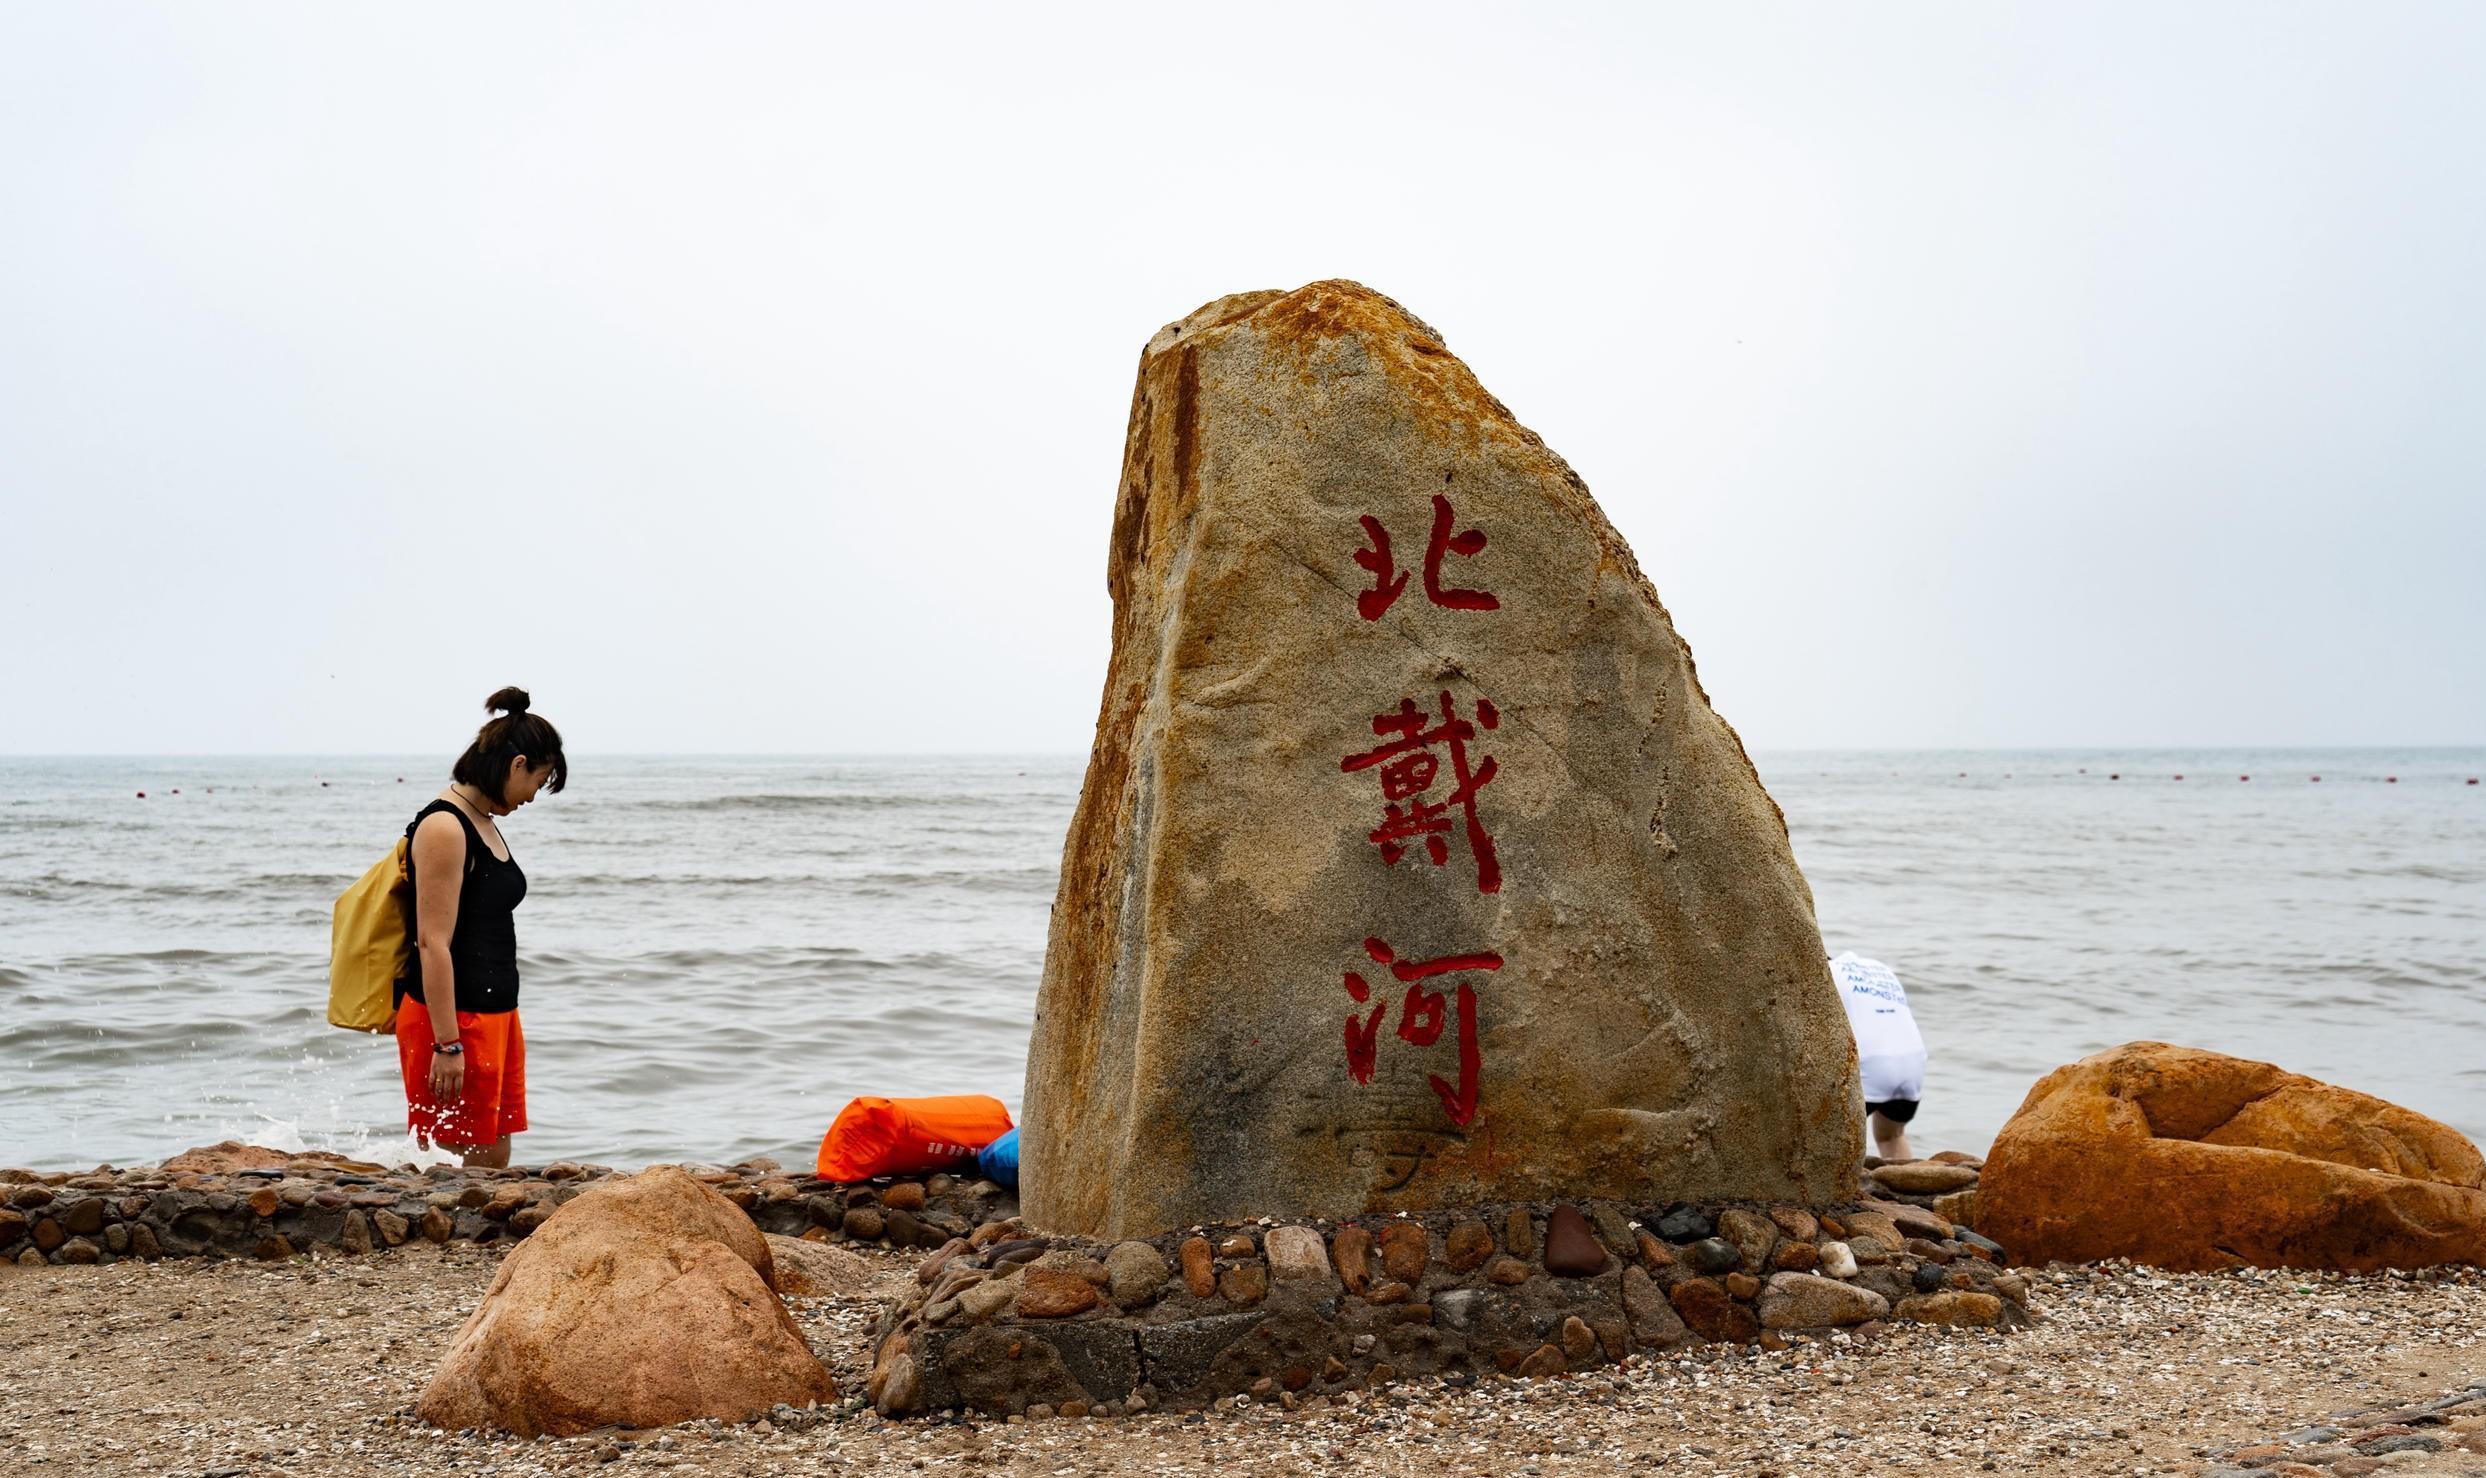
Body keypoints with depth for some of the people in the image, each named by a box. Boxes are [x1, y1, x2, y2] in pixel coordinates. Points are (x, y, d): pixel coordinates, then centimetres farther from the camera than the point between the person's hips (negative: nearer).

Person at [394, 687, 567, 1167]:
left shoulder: (484, 823, 14)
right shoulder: (443, 827, -15)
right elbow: (433, 943, -20)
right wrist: (447, 1044, -22)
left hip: (495, 1013, 10)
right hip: (451, 1018, -10)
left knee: (494, 1163, 9)